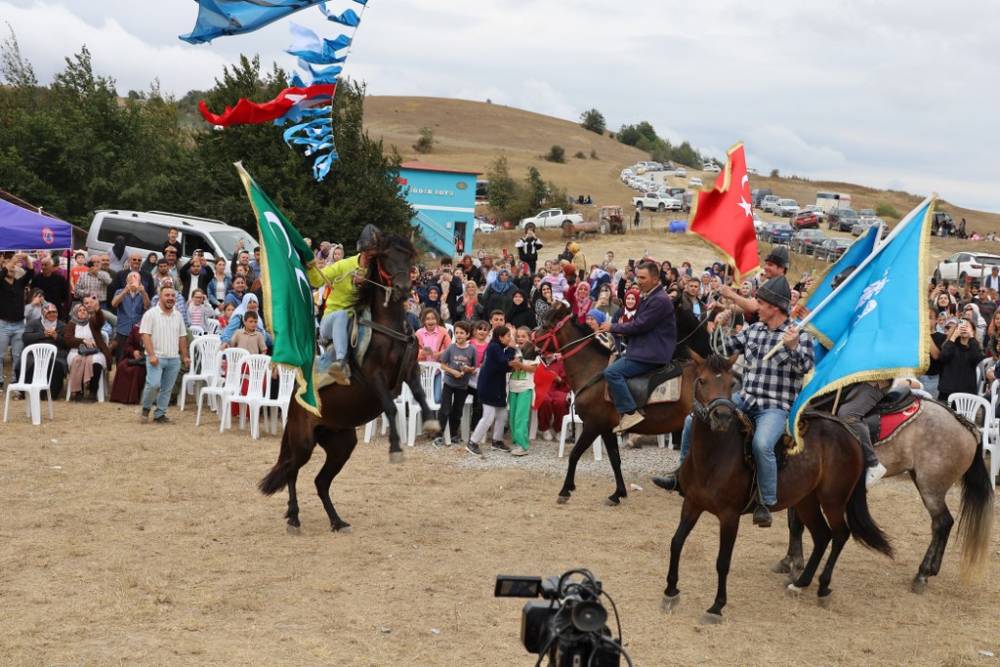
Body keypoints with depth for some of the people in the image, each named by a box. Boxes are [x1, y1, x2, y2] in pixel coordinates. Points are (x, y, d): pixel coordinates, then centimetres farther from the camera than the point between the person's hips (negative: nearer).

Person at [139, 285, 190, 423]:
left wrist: (184, 356, 12)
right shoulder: (151, 314, -4)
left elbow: (182, 337, 17)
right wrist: (151, 355, -18)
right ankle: (146, 408, 7)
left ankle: (160, 414, 14)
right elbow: (145, 335, -10)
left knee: (167, 388, 6)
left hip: (174, 359, 5)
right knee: (153, 384, -16)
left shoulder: (178, 315, 12)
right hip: (156, 357, -5)